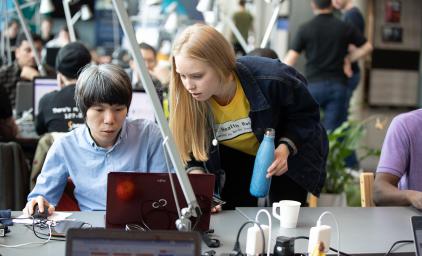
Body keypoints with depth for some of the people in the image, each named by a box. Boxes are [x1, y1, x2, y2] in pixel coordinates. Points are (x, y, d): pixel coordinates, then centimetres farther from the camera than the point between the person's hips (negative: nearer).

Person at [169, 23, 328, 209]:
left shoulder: (271, 79, -36)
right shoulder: (187, 99, -28)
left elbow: (306, 114, -17)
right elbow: (190, 150, -15)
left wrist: (286, 148, -32)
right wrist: (196, 173, -36)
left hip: (289, 156, -2)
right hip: (237, 159, 2)